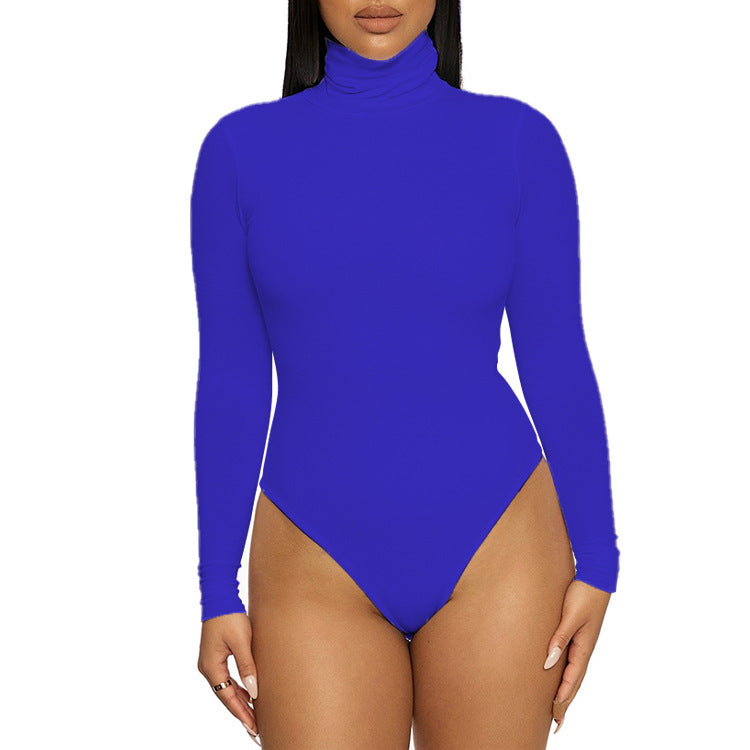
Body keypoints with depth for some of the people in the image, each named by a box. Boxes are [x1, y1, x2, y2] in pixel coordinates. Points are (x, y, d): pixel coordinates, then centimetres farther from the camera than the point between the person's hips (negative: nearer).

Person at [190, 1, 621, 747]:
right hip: (319, 571, 0)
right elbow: (230, 382, 1)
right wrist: (217, 591, 0)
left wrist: (597, 563, -1)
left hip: (494, 549, 0)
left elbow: (557, 361, 1)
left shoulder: (519, 140, -2)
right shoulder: (239, 150, -1)